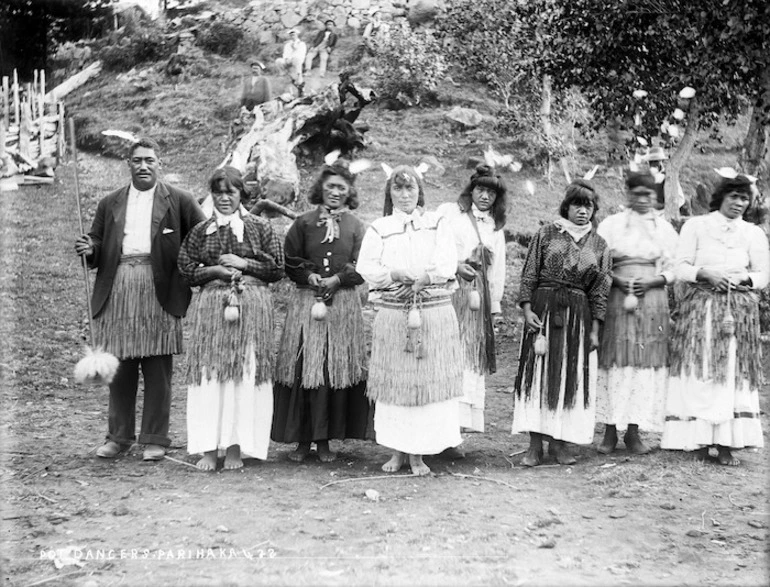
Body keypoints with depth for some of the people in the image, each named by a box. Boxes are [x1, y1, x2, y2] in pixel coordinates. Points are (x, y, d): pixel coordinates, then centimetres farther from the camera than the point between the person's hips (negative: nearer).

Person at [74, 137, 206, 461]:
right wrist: (89, 250, -6)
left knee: (158, 370, 0)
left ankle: (155, 439, 8)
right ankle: (119, 436, 16)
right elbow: (98, 248, 17)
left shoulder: (178, 201, 8)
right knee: (119, 369, 5)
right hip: (117, 291, 3)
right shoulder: (109, 203, 17)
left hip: (160, 292, -2)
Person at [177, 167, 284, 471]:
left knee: (245, 374, -3)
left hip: (251, 306, -1)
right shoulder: (200, 231, 11)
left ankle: (235, 448, 5)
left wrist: (244, 264, -7)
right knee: (209, 375, -3)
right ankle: (208, 449, 2)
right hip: (210, 306, 1)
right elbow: (186, 270, 7)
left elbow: (277, 268, 3)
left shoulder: (260, 228, 7)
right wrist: (215, 270, -8)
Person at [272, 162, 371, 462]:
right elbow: (289, 263, 4)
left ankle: (324, 440, 8)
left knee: (337, 370, 0)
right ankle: (302, 440, 6)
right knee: (303, 370, -2)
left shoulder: (355, 226, 9)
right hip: (305, 302, -1)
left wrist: (336, 280, -13)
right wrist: (310, 276, -12)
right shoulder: (303, 223, 7)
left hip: (343, 304, 1)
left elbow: (360, 268, 2)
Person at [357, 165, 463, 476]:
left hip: (435, 313, 0)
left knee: (429, 379, -1)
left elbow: (447, 263, -2)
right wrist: (396, 275, -17)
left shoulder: (437, 224, 10)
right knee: (395, 382, 3)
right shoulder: (379, 228, 10)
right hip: (393, 314, 0)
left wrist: (422, 280, -17)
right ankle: (397, 450, 14)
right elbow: (367, 267, -2)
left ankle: (418, 453, 7)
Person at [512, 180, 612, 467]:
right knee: (538, 372, -3)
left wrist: (595, 329, 2)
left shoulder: (599, 245, 8)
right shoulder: (547, 234, 3)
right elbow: (529, 274, 1)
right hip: (543, 309, -2)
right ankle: (535, 444, 1)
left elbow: (600, 290, 7)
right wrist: (527, 308, -9)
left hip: (578, 315, 2)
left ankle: (559, 442, 13)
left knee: (572, 376, 3)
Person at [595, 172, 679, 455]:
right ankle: (610, 430, 4)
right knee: (615, 361, -3)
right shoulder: (610, 224, 6)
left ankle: (633, 431, 7)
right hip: (616, 300, -1)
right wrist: (619, 280, -13)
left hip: (653, 302, 2)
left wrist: (652, 281, -10)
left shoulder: (665, 229, 10)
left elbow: (673, 270, 8)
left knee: (646, 363, 0)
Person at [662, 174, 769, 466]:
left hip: (739, 311, 2)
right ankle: (699, 441, 1)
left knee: (733, 374, -3)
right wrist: (705, 274, -16)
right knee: (699, 374, -5)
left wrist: (742, 279, -9)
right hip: (700, 308, -2)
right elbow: (680, 267, 1)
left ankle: (726, 444, 0)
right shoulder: (695, 226, 6)